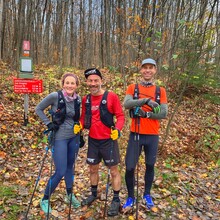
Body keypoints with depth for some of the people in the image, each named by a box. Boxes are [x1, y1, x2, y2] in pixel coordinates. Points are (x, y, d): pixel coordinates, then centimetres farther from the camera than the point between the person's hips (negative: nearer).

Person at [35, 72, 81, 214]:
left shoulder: (78, 99, -1)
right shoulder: (55, 96, -16)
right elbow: (38, 109, -4)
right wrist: (48, 123, -12)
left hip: (73, 137, 5)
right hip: (60, 138, -5)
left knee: (70, 167, 17)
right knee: (60, 172, -6)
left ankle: (69, 195, 38)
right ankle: (45, 200, 16)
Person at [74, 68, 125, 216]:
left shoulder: (111, 96, -13)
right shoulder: (86, 99, 2)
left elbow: (120, 115, -10)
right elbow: (84, 117, 11)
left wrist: (117, 129, -26)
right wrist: (79, 126, -8)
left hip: (109, 140, -5)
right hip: (93, 140, 5)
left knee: (114, 170, 6)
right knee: (93, 169, 18)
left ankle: (116, 200, 22)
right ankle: (94, 194, 40)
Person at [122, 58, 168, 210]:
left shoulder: (161, 91, 3)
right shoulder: (133, 88, 1)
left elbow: (164, 113, -7)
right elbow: (126, 104, -18)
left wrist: (145, 113, -16)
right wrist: (146, 100, -29)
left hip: (152, 136, 1)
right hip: (136, 134, -1)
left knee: (150, 166, 14)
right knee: (129, 168, 1)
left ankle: (147, 195, 36)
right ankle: (131, 197, 23)